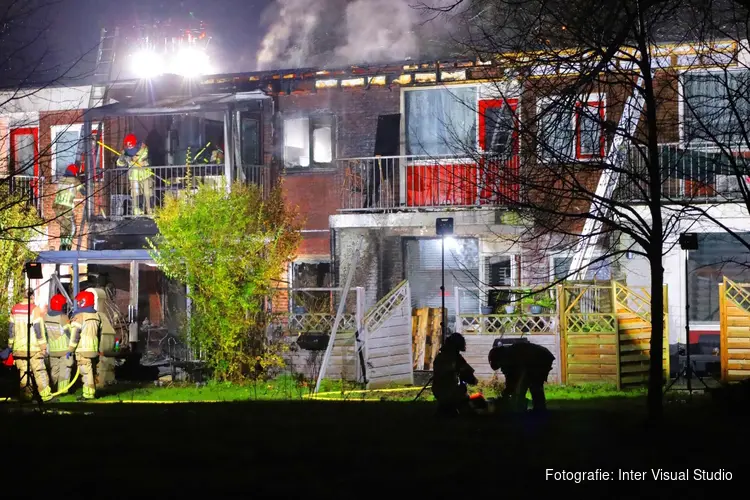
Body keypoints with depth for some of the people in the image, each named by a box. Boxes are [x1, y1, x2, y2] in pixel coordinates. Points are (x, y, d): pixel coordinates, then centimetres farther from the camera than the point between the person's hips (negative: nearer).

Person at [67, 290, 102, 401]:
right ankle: (93, 391, 21)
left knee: (86, 371, -7)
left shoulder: (79, 316, -10)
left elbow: (75, 334, -14)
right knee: (92, 371, 15)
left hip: (83, 349, -8)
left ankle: (88, 394, -9)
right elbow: (99, 333, 20)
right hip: (94, 349, 8)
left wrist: (70, 349, -11)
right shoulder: (96, 315, 14)